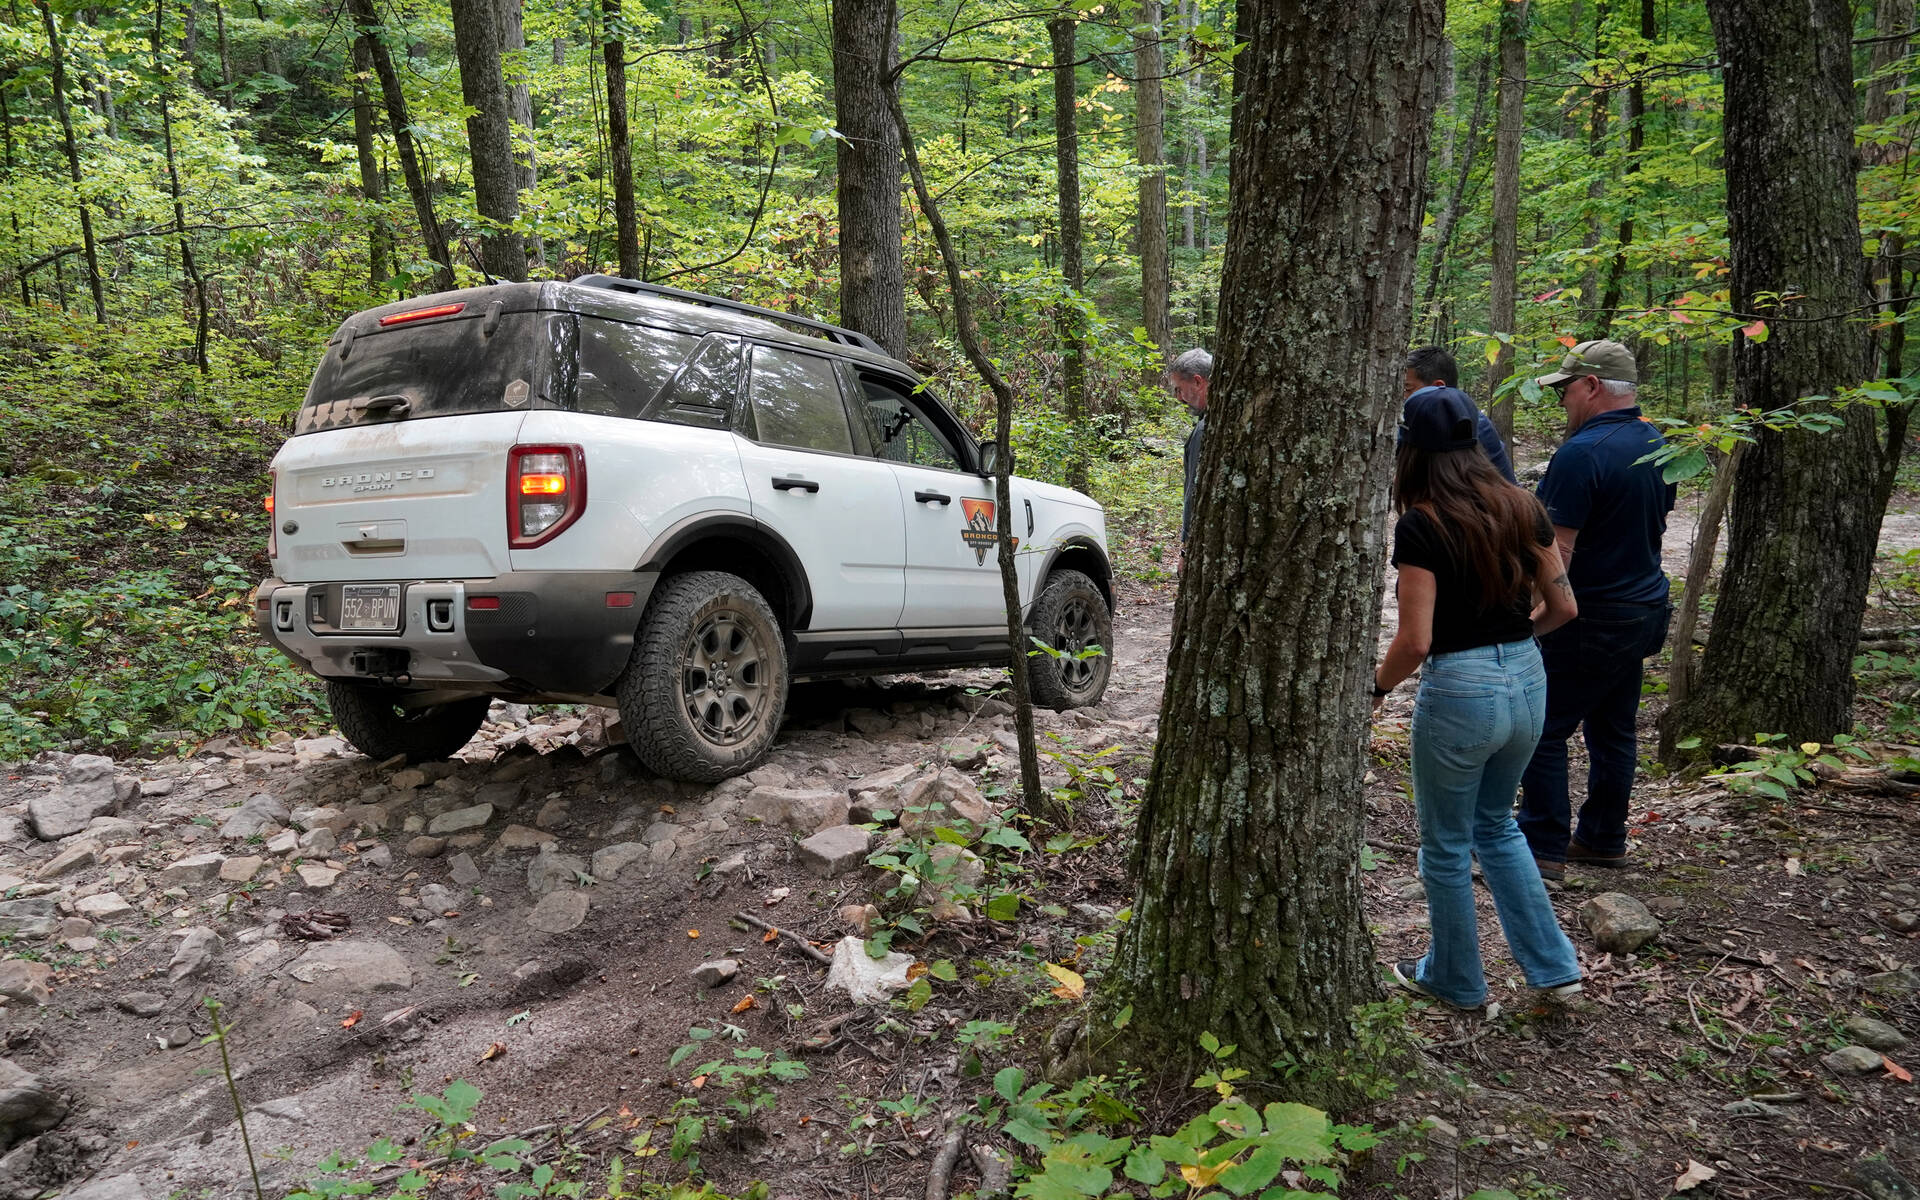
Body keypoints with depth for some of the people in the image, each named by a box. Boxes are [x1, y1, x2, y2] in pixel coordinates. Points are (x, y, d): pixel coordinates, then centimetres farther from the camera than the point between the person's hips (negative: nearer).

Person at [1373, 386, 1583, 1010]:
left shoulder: (1421, 526, -16)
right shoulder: (1521, 507, 1)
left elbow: (1415, 641, -19)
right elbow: (1562, 606, 7)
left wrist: (1376, 686, -1)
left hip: (1459, 689, -6)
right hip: (1527, 683, 7)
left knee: (1447, 846, 15)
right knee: (1495, 824, 28)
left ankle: (1456, 980, 32)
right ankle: (1555, 967, 29)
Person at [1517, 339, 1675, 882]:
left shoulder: (1581, 453, -21)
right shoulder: (1657, 446, 9)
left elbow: (1555, 553, -24)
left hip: (1588, 620, -9)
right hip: (1645, 609, 9)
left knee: (1543, 731, -1)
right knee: (1613, 730, 16)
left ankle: (1543, 848, 5)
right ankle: (1603, 839, 27)